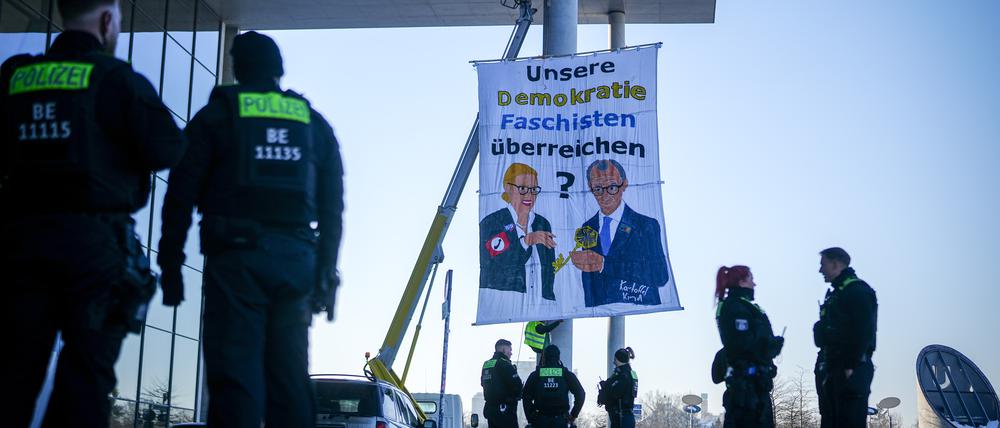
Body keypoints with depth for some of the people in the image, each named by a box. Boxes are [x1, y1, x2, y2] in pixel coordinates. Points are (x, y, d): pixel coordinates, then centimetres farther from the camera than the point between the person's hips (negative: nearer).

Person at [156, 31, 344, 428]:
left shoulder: (215, 116, 8)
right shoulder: (314, 123, 17)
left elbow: (181, 195, 2)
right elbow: (332, 207, 13)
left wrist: (170, 266, 4)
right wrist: (325, 275, 15)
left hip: (236, 256, -3)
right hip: (297, 258, 3)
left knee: (235, 378, -8)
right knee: (290, 379, 7)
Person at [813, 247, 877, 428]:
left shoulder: (858, 291, -8)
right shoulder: (835, 293, 22)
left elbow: (864, 332, -17)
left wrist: (851, 366, -21)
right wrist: (823, 366, 17)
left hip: (850, 372, -10)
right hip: (832, 370, 10)